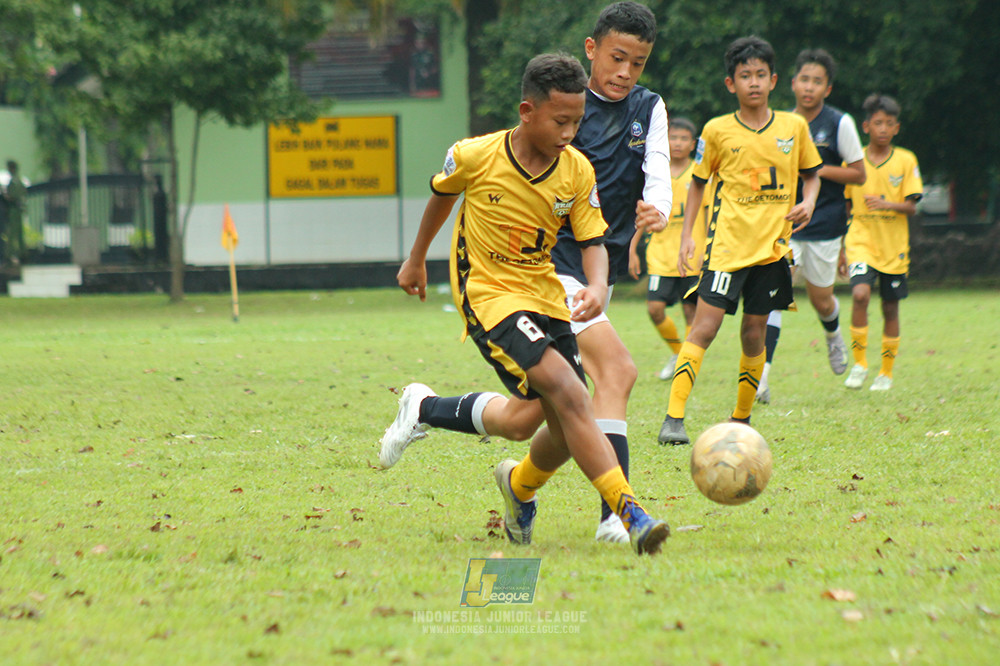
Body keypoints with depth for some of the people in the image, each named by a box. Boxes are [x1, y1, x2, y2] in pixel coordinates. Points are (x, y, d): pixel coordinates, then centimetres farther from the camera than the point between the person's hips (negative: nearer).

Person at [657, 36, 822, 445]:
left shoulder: (794, 127, 4)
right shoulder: (718, 131, -1)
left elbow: (810, 172, 18)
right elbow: (698, 182, 10)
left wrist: (808, 202, -3)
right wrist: (687, 235, 3)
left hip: (772, 245, 2)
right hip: (728, 243, -2)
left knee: (754, 334, 8)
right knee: (704, 327, -12)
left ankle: (741, 421, 23)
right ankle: (674, 418, -14)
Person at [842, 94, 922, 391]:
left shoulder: (906, 161, -1)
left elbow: (911, 206, -4)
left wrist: (887, 204, -24)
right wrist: (841, 247, 14)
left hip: (894, 245, 0)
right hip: (861, 242, 0)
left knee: (890, 308, 7)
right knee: (860, 294, -22)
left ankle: (886, 372, 21)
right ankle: (859, 363, -10)